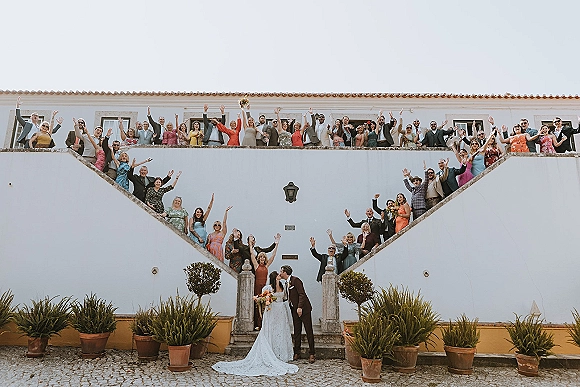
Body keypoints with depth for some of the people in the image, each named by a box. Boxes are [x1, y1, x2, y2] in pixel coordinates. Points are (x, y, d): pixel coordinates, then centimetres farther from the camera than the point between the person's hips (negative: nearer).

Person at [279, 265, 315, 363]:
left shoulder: (295, 280, -12)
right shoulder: (286, 284, 14)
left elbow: (302, 294, -19)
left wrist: (300, 307, -24)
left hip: (303, 309, -8)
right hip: (295, 310, 8)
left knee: (309, 331, -1)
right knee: (297, 332, 10)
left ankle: (312, 354, 4)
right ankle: (297, 353, 18)